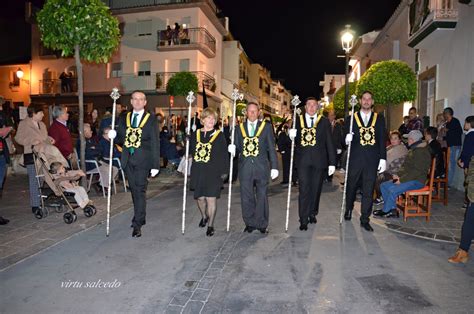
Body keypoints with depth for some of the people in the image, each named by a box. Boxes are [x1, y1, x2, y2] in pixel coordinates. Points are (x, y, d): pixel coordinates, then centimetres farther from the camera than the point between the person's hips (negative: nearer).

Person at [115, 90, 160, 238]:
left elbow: (155, 143, -6)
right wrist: (114, 135, -9)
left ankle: (137, 224, -1)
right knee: (134, 190, 14)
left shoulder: (151, 120, -2)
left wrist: (155, 164, -10)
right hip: (128, 159, 5)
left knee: (140, 190, -6)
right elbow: (121, 139, 15)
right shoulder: (124, 118, 11)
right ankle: (140, 217, 30)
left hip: (143, 160, -5)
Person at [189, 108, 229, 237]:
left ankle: (210, 225, 13)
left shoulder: (219, 135, 0)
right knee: (200, 197, 12)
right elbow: (191, 151, 14)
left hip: (213, 172, -3)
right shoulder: (195, 134, 8)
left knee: (211, 198, -2)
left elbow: (224, 154, -1)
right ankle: (204, 216, 41)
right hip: (198, 172, 3)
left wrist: (225, 171, -5)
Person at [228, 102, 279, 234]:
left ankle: (262, 224, 21)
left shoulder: (266, 127, 5)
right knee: (246, 197, 8)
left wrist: (274, 167, -3)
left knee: (262, 197, 7)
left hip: (262, 167, -1)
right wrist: (232, 148, -13)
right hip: (245, 167, 2)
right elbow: (237, 147, 11)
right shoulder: (239, 128, 9)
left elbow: (271, 148, 2)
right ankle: (250, 223, 23)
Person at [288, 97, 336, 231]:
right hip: (303, 160, -1)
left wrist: (332, 163, 0)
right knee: (304, 189, -3)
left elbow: (329, 143, 4)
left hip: (319, 161, 1)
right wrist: (291, 136, -16)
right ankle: (303, 220, 3)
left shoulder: (324, 121, 6)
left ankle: (312, 213, 30)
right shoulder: (298, 120, 7)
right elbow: (294, 141, 8)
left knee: (316, 189, 11)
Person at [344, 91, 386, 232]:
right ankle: (348, 209, 39)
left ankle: (365, 220, 15)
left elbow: (382, 140, 5)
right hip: (355, 160, 0)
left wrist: (383, 158, -1)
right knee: (351, 187, 13)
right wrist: (347, 139, -22)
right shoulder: (351, 118, 5)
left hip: (372, 161, 1)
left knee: (368, 191, 4)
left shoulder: (379, 119, 8)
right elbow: (345, 138, 2)